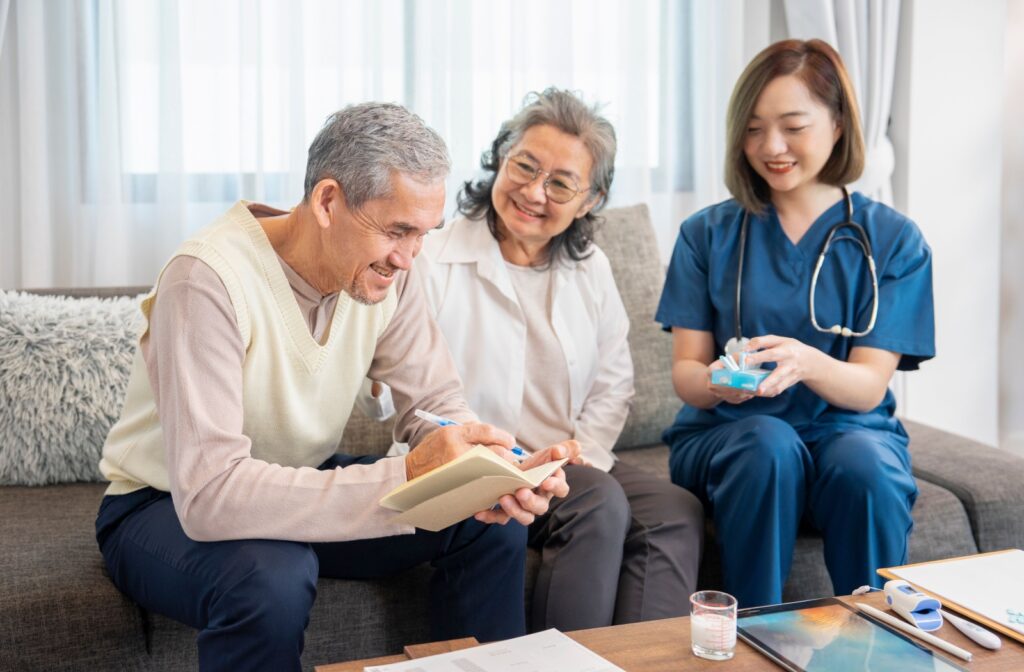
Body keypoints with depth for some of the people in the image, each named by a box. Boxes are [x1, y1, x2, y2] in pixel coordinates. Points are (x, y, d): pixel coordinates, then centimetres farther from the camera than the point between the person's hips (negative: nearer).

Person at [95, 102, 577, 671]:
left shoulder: (387, 271, -11)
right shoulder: (209, 279, -31)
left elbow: (436, 404, -7)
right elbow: (209, 495, -38)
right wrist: (405, 476, -42)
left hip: (301, 487, 6)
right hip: (165, 509, -6)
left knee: (495, 522, -9)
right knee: (273, 574, -38)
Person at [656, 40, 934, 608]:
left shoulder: (894, 240, 2)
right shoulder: (708, 235, 5)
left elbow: (869, 387, -7)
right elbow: (684, 373, 1)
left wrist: (805, 362, -30)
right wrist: (717, 381, -25)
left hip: (849, 429, 0)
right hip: (724, 434, 1)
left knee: (864, 461, -33)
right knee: (769, 443, -33)